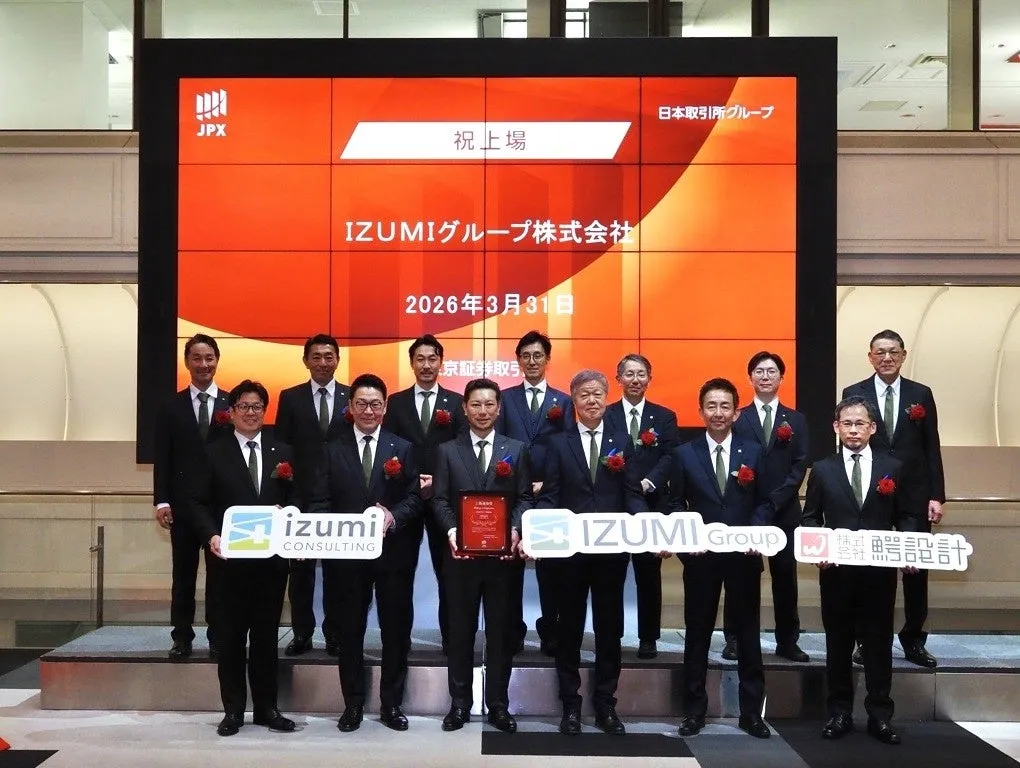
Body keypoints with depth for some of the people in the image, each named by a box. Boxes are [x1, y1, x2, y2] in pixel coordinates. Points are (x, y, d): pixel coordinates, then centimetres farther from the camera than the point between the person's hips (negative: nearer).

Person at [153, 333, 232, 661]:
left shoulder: (232, 405, 4)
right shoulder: (171, 407, 6)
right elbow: (162, 458, 2)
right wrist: (161, 500, -7)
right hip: (183, 503, 1)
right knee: (183, 573, 6)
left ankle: (218, 637, 12)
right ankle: (182, 637, 13)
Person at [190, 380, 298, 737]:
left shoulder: (282, 452, 9)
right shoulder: (215, 453, 3)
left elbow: (295, 498, 8)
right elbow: (199, 502, 0)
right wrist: (211, 535, -16)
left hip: (272, 557, 2)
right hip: (230, 558, -1)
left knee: (267, 634, 9)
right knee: (231, 635, 6)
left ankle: (266, 708, 19)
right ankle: (233, 710, 15)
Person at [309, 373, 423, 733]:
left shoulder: (403, 449, 5)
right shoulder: (333, 450, 6)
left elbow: (415, 498, -1)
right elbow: (320, 501, 0)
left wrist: (394, 516, -20)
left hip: (393, 552, 0)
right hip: (346, 553, 0)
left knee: (396, 630, 7)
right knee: (349, 631, 8)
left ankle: (392, 704, 21)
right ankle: (353, 704, 21)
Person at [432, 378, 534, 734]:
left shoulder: (517, 449, 8)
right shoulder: (448, 451, 7)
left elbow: (525, 498, 3)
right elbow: (440, 500, 1)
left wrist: (515, 529, -15)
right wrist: (452, 531, -16)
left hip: (503, 554, 0)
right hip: (461, 553, 0)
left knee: (500, 631, 7)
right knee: (460, 630, 7)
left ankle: (498, 705, 17)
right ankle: (459, 703, 19)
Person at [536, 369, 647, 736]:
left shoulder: (622, 441, 7)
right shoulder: (558, 442, 4)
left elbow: (632, 494, 2)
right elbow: (549, 495, -1)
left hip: (612, 548, 1)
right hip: (570, 548, -1)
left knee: (609, 627, 9)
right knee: (570, 627, 8)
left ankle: (605, 704, 22)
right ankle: (570, 704, 19)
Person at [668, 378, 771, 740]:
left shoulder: (753, 452, 5)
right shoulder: (684, 454, 3)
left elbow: (763, 502, 5)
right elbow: (675, 505, 3)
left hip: (744, 555, 1)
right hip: (701, 556, -1)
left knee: (748, 632, 8)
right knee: (697, 633, 7)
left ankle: (751, 710, 19)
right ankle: (694, 708, 18)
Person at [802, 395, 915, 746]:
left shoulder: (893, 468, 5)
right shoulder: (822, 470, 4)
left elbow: (905, 517, 7)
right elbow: (810, 519, 4)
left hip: (880, 571, 0)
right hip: (837, 570, 0)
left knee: (879, 643, 6)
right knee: (838, 644, 9)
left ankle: (879, 715, 16)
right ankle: (839, 713, 19)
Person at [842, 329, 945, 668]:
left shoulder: (921, 394, 5)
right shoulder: (854, 394, 1)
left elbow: (932, 449, 4)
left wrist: (937, 496, -2)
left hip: (914, 496, 1)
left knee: (917, 569, 7)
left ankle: (914, 640, 19)